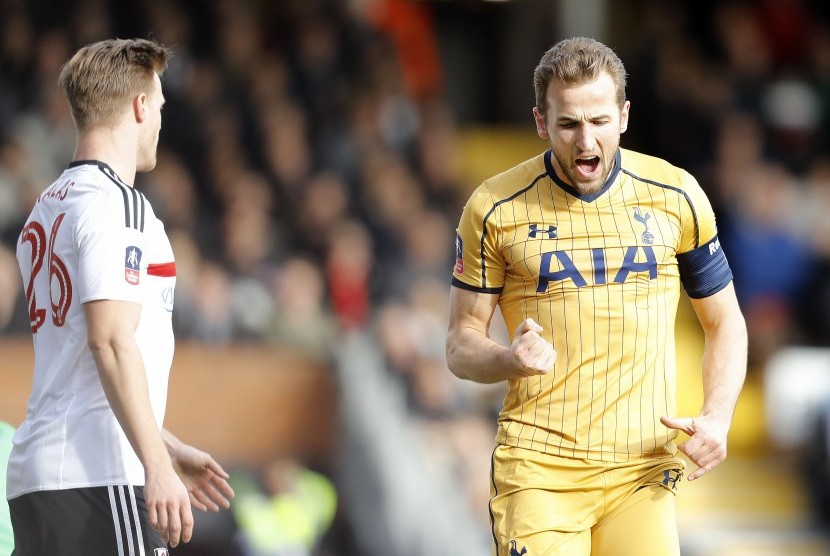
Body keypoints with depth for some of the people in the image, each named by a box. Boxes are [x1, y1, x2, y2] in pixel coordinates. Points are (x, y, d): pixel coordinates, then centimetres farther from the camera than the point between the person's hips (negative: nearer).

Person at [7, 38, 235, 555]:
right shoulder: (114, 203, -7)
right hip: (98, 474, -9)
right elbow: (110, 341, -17)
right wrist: (157, 466, -20)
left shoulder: (48, 208, 22)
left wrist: (166, 450, 29)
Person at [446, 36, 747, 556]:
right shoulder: (495, 208, 0)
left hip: (643, 471, 2)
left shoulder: (676, 196, 5)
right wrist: (510, 360, -17)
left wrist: (717, 417, -3)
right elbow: (461, 343, 6)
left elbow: (724, 322, 14)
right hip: (539, 469, -1)